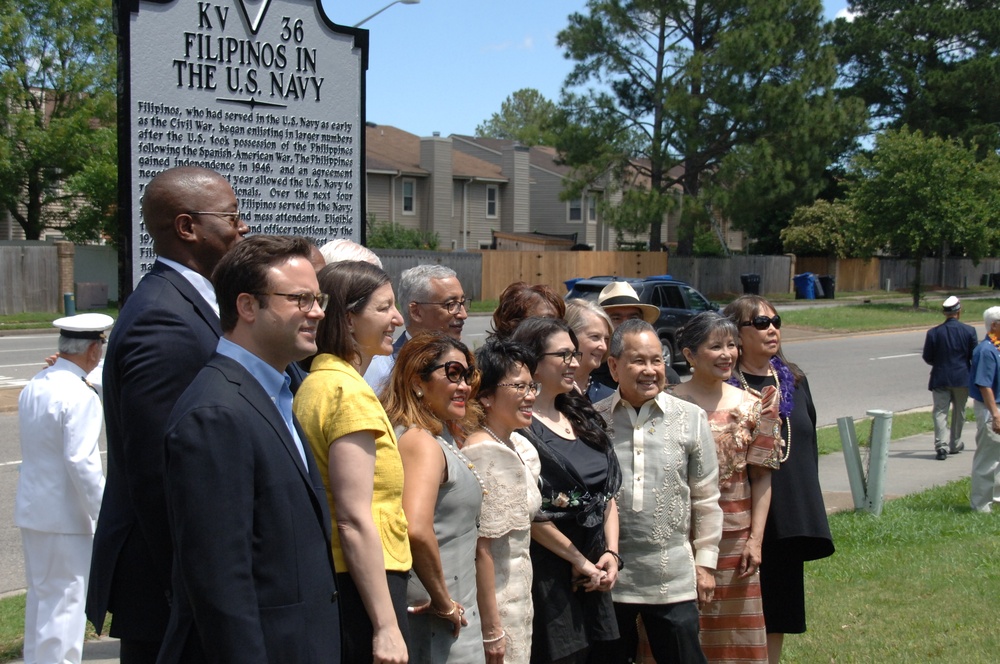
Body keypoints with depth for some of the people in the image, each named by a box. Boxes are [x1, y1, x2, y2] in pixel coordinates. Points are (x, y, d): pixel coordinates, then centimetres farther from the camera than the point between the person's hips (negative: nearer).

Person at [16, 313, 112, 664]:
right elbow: (81, 462, -22)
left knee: (40, 593, 20)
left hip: (30, 509, 9)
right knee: (66, 599, 0)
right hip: (65, 516, -8)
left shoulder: (34, 385, 6)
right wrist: (106, 513, -16)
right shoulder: (80, 395, -20)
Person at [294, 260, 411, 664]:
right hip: (360, 582, -9)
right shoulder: (352, 394, -15)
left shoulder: (314, 384, 11)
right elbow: (354, 520, -20)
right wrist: (386, 626, -20)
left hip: (324, 576, 9)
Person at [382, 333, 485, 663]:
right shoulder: (423, 442, -17)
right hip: (440, 621, -9)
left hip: (453, 612, 9)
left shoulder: (442, 438, 11)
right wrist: (444, 603, -20)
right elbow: (417, 530, -31)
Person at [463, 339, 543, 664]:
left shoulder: (522, 447, 9)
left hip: (520, 597, 8)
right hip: (492, 603, -8)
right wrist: (491, 631, -19)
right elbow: (480, 549, -20)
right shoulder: (484, 452, -17)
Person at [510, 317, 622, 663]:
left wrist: (610, 553, 2)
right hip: (549, 574, -7)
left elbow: (609, 493, 15)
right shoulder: (519, 427, -11)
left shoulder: (582, 418, 14)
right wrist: (579, 560, -11)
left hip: (595, 575, 7)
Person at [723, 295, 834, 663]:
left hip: (789, 519, 6)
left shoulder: (793, 379, 11)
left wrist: (806, 504, 13)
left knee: (778, 617, 14)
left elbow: (808, 442, 16)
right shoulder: (723, 385, -8)